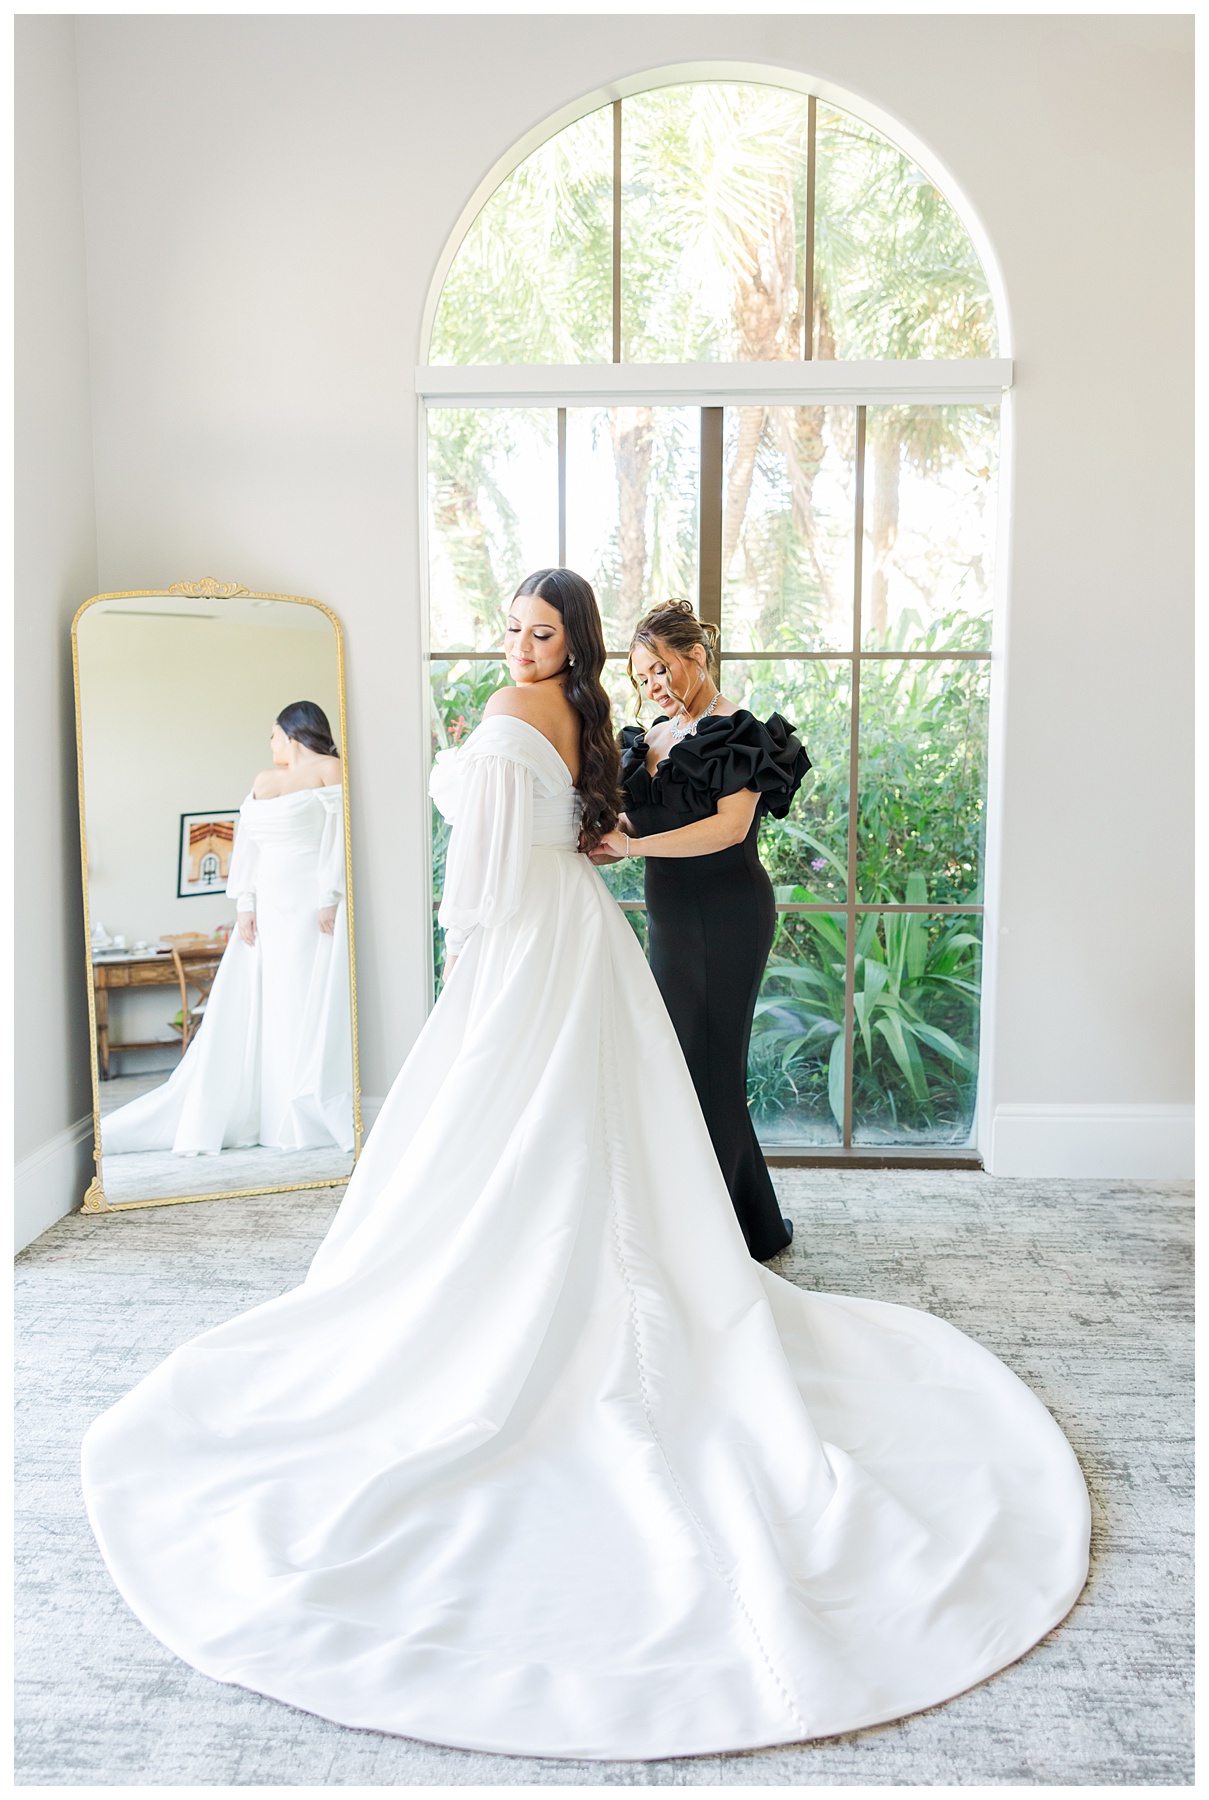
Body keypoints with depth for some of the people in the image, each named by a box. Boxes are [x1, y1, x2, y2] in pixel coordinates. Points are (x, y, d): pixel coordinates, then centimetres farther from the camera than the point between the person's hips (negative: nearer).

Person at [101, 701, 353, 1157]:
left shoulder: (330, 769, 0)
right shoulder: (264, 780, 21)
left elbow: (339, 836, -9)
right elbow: (247, 844, 13)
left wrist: (329, 901, -18)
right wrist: (245, 905, 2)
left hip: (313, 907, -6)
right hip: (267, 909, 6)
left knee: (311, 1012, -6)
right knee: (243, 1015, 5)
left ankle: (317, 1119, 1)